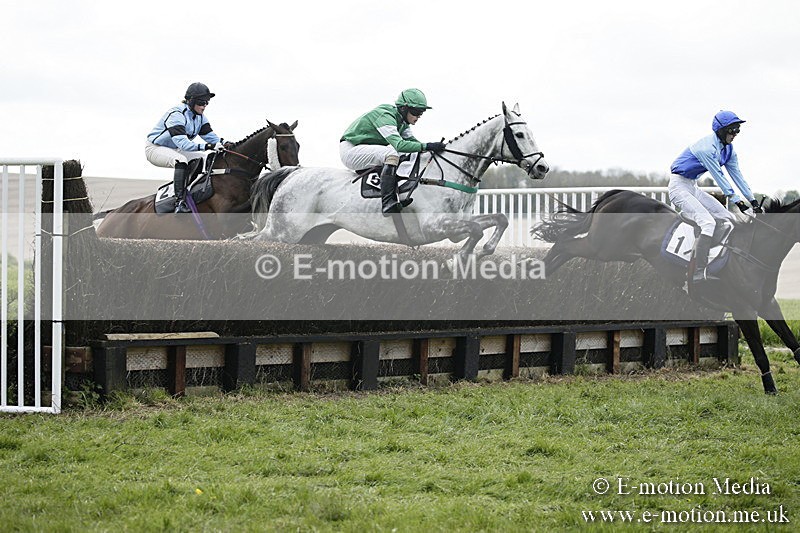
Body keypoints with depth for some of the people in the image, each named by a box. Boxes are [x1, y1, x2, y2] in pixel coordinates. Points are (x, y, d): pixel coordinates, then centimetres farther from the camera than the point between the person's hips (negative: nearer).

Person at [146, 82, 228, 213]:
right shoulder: (177, 114, -28)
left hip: (174, 150, 9)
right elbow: (182, 143, -38)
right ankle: (180, 202, -45)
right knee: (181, 160, -37)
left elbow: (210, 136, -2)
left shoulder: (199, 116, 1)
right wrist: (208, 146, -49)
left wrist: (224, 144, -23)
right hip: (155, 148, -9)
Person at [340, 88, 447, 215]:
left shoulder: (402, 122, 7)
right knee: (391, 153, -30)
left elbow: (411, 141, 3)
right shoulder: (385, 116, -24)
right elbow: (398, 144, -36)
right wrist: (427, 146, -38)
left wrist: (432, 148, -12)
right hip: (350, 150, -10)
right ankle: (388, 204, -36)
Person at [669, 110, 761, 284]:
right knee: (708, 222, -26)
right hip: (679, 186, -10)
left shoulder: (728, 149, 5)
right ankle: (698, 274, -28)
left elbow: (737, 175, 6)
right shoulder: (707, 147, -24)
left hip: (693, 188, 10)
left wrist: (753, 201, -1)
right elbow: (719, 178, -24)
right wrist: (737, 201, -24)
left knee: (728, 220, 2)